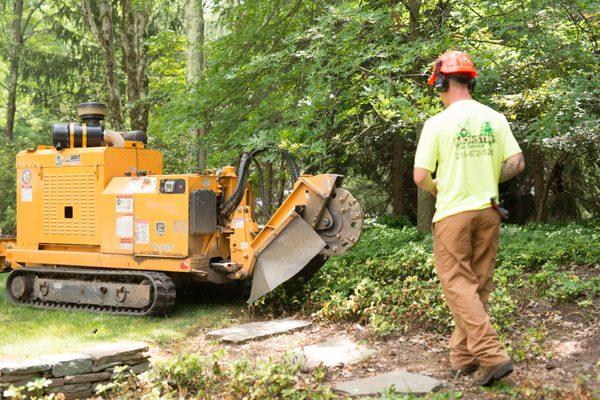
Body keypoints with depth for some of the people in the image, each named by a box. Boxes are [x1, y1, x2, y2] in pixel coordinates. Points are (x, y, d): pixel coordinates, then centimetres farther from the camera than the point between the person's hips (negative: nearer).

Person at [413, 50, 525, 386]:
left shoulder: (437, 123, -11)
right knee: (479, 286, 12)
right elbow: (517, 163, 2)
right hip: (488, 211, 5)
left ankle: (492, 355, -12)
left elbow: (420, 176, -12)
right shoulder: (495, 119, 2)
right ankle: (463, 356, 20)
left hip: (453, 212, -5)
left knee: (459, 284, -1)